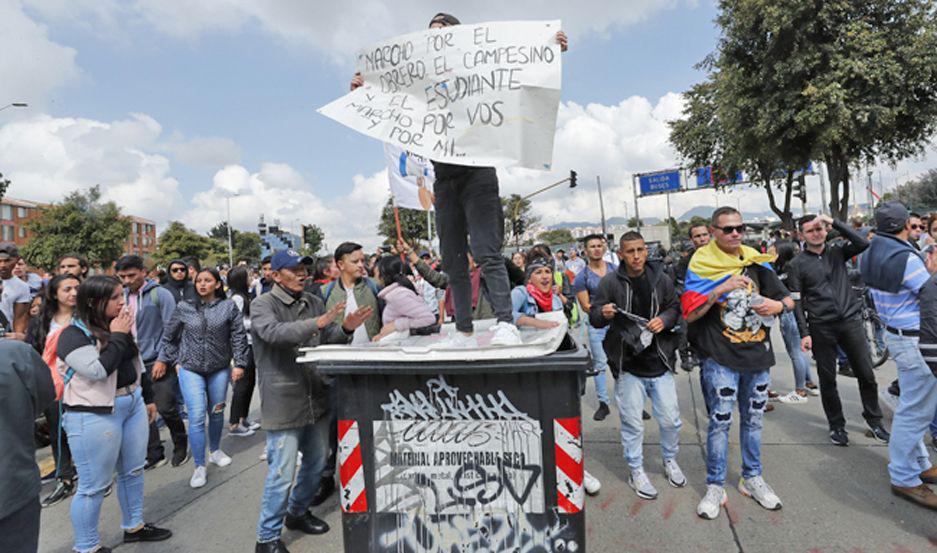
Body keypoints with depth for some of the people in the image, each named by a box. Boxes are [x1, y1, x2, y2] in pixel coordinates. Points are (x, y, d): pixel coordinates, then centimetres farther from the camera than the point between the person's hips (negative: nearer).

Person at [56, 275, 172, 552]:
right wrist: (117, 337, -18)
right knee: (94, 485, 4)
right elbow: (98, 370, -27)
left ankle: (134, 526, 36)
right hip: (94, 416, -7)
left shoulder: (119, 326, 7)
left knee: (133, 471, 18)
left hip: (133, 405, 8)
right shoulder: (73, 334, -14)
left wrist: (148, 397, 19)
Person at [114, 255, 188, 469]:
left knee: (166, 408, -1)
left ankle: (181, 446, 21)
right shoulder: (122, 296, 7)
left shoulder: (160, 294, -8)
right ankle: (154, 454, 23)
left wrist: (163, 359, -13)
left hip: (158, 363, -5)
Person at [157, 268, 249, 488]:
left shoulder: (229, 307, -2)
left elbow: (238, 337, -2)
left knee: (217, 412, 13)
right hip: (190, 369, -1)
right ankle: (199, 467, 6)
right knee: (197, 416, -7)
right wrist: (162, 359, 10)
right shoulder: (184, 307, 0)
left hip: (219, 369, 1)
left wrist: (239, 364, -5)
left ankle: (215, 450, 37)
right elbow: (169, 336, 10)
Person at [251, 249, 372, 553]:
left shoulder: (314, 302, 8)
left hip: (316, 398, 7)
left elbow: (328, 341, 7)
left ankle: (297, 512, 43)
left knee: (316, 462, 20)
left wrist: (346, 329, -15)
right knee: (282, 471, 0)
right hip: (283, 401, -6)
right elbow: (274, 333, -27)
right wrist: (317, 323, -38)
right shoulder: (262, 305, -8)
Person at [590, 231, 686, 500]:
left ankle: (670, 460, 41)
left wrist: (665, 318, -10)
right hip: (628, 365, -2)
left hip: (660, 362, 3)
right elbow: (593, 317, -4)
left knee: (671, 420, 14)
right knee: (632, 423, 8)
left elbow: (675, 308, 12)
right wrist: (603, 314, -27)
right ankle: (636, 472, 28)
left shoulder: (661, 279, 0)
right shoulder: (610, 282, -8)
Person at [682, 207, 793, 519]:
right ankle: (715, 487, 12)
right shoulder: (702, 266, -6)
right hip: (720, 358, -5)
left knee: (753, 419, 16)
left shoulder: (756, 262, 8)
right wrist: (721, 290, -22)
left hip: (757, 355, 5)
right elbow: (689, 314, -13)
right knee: (720, 421, -2)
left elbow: (788, 299, 15)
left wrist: (778, 305, -8)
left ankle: (752, 478, 32)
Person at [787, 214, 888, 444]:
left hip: (851, 320, 2)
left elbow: (863, 244, -14)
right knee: (827, 379, 7)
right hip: (821, 328, -2)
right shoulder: (797, 265, -1)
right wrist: (804, 333, -7)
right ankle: (836, 424, 23)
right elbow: (797, 302, -2)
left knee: (866, 374, 9)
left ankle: (874, 418, 30)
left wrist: (834, 222, -16)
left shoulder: (837, 250, 6)